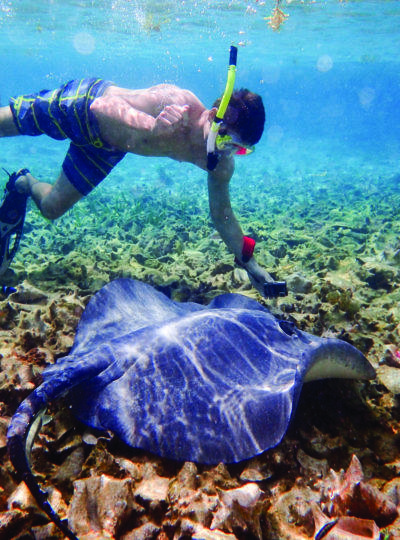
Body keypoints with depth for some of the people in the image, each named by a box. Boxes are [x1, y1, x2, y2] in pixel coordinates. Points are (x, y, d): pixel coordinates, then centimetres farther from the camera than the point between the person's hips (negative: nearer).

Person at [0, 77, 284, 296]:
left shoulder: (222, 164, -22)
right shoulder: (176, 101, -40)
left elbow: (222, 213, -10)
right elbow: (102, 106, -41)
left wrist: (249, 262, -12)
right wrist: (151, 127, -60)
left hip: (104, 147, 4)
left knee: (51, 208, 11)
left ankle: (25, 183, 43)